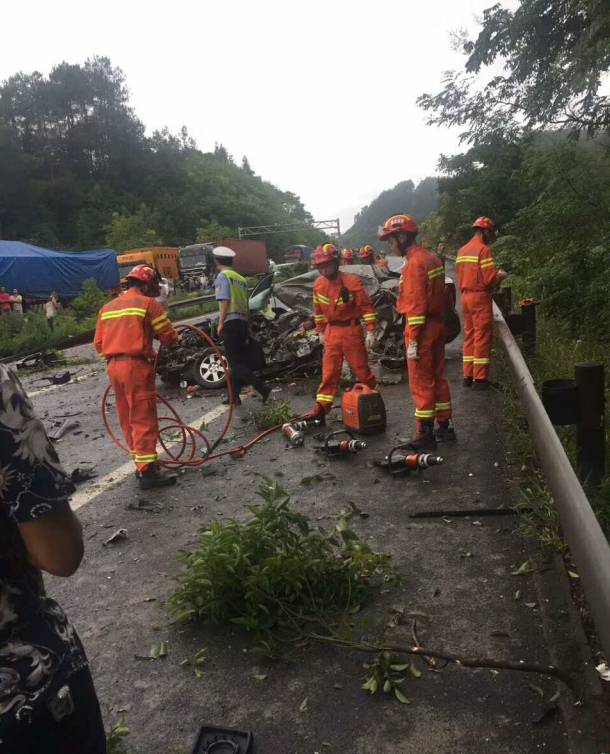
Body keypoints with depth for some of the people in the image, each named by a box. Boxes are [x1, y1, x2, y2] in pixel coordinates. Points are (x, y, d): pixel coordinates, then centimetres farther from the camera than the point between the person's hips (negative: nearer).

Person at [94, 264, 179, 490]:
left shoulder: (107, 307, 17)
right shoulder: (148, 303, -4)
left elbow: (98, 343, 15)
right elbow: (168, 337, -6)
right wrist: (173, 337, 15)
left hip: (114, 367, 7)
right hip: (136, 366, -7)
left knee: (128, 420, 14)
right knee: (143, 420, -5)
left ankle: (141, 463, 24)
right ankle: (147, 471, -5)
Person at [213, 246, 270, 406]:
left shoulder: (223, 276, -3)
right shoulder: (241, 279, 18)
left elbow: (225, 300, -14)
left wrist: (220, 323, -12)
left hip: (231, 322, -8)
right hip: (243, 322, 8)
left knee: (235, 363, -6)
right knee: (239, 361, 12)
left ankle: (262, 388, -17)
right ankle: (234, 396, 17)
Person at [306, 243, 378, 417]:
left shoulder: (352, 281, -13)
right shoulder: (318, 284, 2)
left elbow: (366, 306, -11)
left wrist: (370, 331, -13)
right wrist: (321, 331, 17)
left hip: (351, 330, -4)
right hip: (331, 332, 4)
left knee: (361, 368, 6)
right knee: (329, 372, 4)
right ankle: (322, 406, 7)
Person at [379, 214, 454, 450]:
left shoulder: (414, 263, -18)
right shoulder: (431, 258, 12)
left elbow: (416, 305, -21)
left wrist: (412, 341, -20)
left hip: (421, 327, -9)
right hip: (437, 324, 9)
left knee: (420, 383, -1)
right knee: (437, 377, 16)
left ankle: (424, 435, 6)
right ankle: (444, 427, 26)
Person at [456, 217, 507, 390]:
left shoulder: (462, 250, 14)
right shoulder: (483, 249, -12)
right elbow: (489, 279, -18)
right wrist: (501, 275, 3)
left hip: (466, 296, 8)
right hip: (480, 297, -8)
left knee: (469, 336, 12)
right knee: (482, 338, -3)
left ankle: (468, 376, 16)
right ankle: (480, 378, -1)